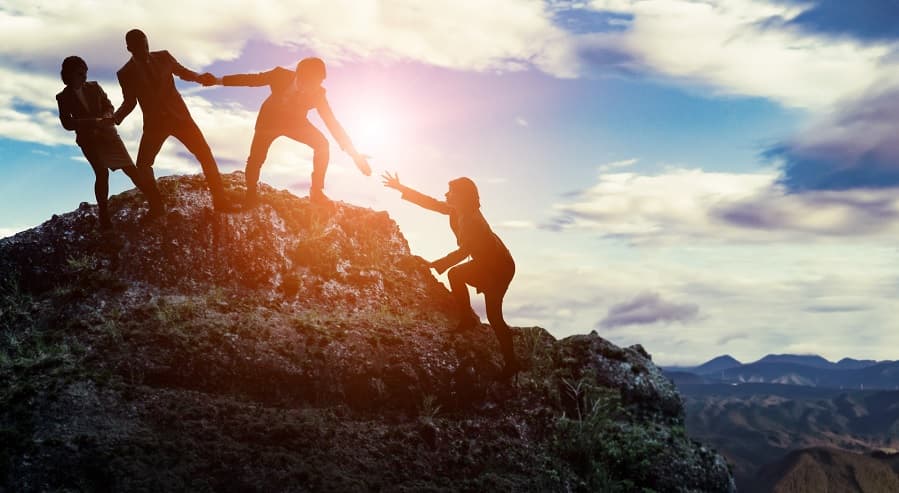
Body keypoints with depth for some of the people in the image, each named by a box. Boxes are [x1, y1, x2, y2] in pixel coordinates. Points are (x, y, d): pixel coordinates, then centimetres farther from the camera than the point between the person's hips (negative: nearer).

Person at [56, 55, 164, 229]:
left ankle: (155, 202, -3)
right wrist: (92, 122, -19)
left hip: (107, 133, 2)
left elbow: (108, 106, 7)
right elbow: (67, 123, -6)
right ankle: (104, 216, -8)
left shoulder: (94, 87, 8)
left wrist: (106, 117, -17)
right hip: (88, 139, -2)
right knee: (101, 173, -17)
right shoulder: (64, 97, 2)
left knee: (130, 167, -6)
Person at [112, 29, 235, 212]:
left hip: (179, 115, 0)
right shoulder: (126, 73, -2)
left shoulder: (163, 57, -1)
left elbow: (182, 72, 15)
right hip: (154, 122, 0)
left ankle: (220, 200, -1)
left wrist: (199, 77, -5)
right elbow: (130, 102, 8)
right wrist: (113, 119, -8)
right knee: (143, 165, -6)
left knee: (205, 155, -8)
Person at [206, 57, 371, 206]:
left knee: (322, 144, -20)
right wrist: (219, 81, -17)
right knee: (256, 158, -13)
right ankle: (250, 195, 15)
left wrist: (354, 154, -34)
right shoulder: (281, 75, -33)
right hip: (270, 119, -1)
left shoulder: (317, 93, -30)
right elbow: (252, 79, -20)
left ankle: (317, 191, -5)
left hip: (296, 122, 1)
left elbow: (332, 122, -29)